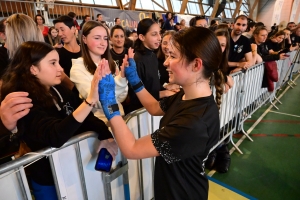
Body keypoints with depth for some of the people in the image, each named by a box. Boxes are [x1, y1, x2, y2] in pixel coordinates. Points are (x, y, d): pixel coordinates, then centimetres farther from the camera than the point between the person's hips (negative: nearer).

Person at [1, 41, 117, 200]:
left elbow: (87, 117, -1)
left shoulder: (58, 90, -2)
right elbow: (55, 136, -39)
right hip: (50, 180, -6)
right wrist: (90, 100, -48)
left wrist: (106, 137, -18)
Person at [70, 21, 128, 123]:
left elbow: (120, 98, 3)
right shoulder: (78, 68, -7)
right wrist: (120, 79, -27)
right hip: (99, 120, -5)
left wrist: (123, 78, -14)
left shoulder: (111, 63, 8)